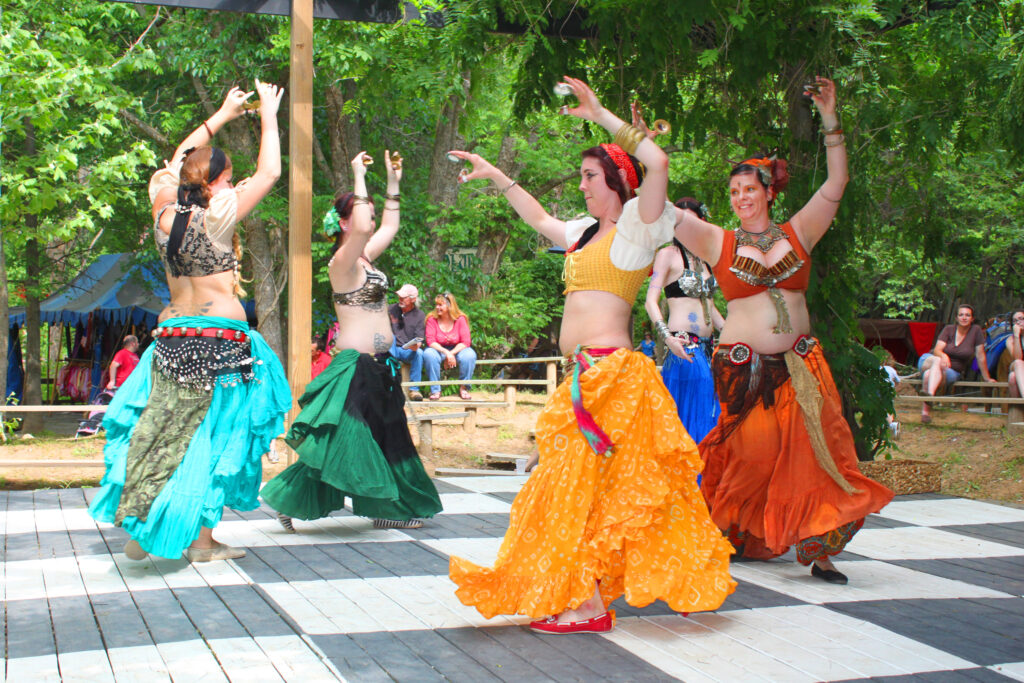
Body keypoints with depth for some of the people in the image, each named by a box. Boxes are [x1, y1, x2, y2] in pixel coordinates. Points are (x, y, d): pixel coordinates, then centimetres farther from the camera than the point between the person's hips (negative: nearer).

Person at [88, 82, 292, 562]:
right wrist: (268, 117, 9)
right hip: (220, 340, -6)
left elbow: (176, 164, 22)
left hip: (172, 338, 6)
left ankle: (139, 529, 18)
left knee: (162, 430, 13)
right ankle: (201, 539, 7)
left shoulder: (165, 214, 4)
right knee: (212, 434, 2)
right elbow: (269, 172, -4)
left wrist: (223, 115, 28)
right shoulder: (217, 216, -11)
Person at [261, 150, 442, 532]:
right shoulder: (342, 262, -15)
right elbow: (360, 229, -34)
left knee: (385, 440, 14)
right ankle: (288, 502, 3)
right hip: (355, 366, -10)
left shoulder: (365, 258, 12)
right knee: (340, 442, -7)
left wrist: (393, 183, 23)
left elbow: (390, 226, 28)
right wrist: (359, 178, -25)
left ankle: (390, 510, 24)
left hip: (377, 365, 10)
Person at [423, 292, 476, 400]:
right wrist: (446, 353, -28)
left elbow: (466, 342, -13)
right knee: (428, 354, -34)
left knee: (470, 355, -32)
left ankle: (464, 388, -12)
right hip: (438, 349, 0)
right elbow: (431, 341, -16)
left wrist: (451, 353, -24)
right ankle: (435, 390, -21)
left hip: (457, 349, 0)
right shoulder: (432, 319, -10)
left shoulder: (460, 319, -10)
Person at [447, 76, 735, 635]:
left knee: (580, 483, -7)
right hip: (585, 373, 8)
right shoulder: (588, 231, 19)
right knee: (589, 483, 10)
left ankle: (588, 606, 0)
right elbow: (540, 219, 38)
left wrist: (602, 116, -15)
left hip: (610, 370, -8)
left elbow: (658, 163, -21)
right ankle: (585, 598, 18)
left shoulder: (635, 228, -4)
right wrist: (497, 177, 40)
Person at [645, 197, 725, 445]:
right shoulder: (668, 254, -3)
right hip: (683, 348, -7)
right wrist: (667, 336, -25)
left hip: (706, 348, 7)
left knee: (711, 415, 5)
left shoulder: (703, 259, 17)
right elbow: (651, 300, -11)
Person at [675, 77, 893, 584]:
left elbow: (835, 185, 3)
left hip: (800, 365, 2)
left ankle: (819, 549, 2)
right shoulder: (717, 243, 4)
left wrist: (830, 122, -3)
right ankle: (728, 537, 17)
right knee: (752, 453, -3)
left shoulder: (797, 234, 9)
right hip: (742, 366, -2)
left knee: (816, 452, -6)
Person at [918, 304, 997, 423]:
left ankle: (925, 410, -50)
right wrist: (943, 356, -37)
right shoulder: (948, 329, -2)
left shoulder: (976, 331, -4)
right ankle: (930, 394, -59)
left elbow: (980, 357, 0)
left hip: (953, 372, -1)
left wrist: (987, 378, 4)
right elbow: (937, 350, -13)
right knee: (938, 361, -38)